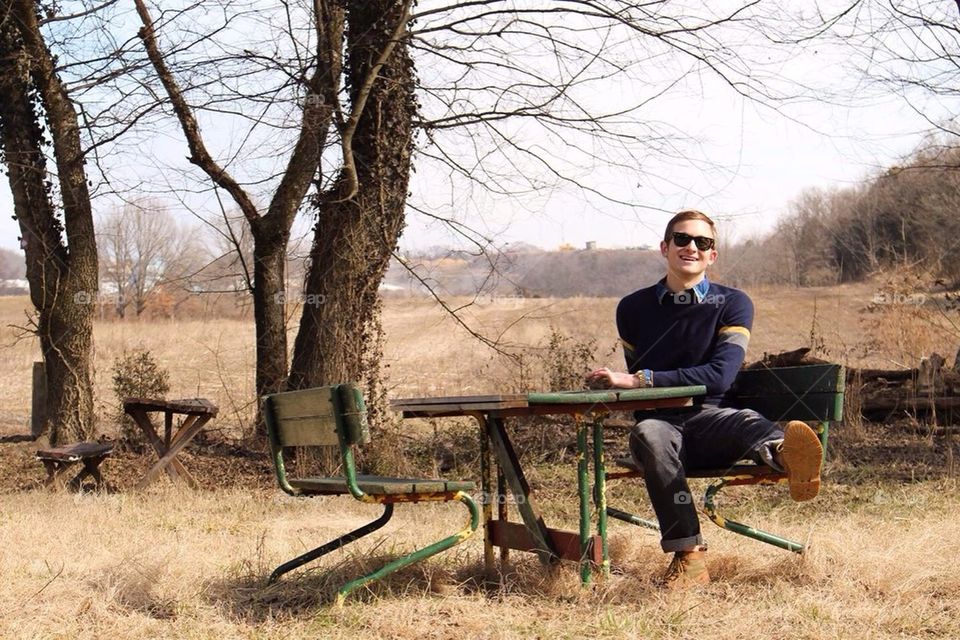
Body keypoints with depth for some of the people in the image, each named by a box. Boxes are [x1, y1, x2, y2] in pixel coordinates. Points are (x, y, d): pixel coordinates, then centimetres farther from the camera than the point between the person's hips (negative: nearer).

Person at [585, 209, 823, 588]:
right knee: (647, 435, -36)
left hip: (710, 419, -1)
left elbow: (720, 376, -8)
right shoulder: (633, 309, 14)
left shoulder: (732, 304, 7)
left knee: (745, 422, -35)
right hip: (661, 421, 1)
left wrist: (642, 380, -13)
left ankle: (785, 456, -73)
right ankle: (687, 557, -45)